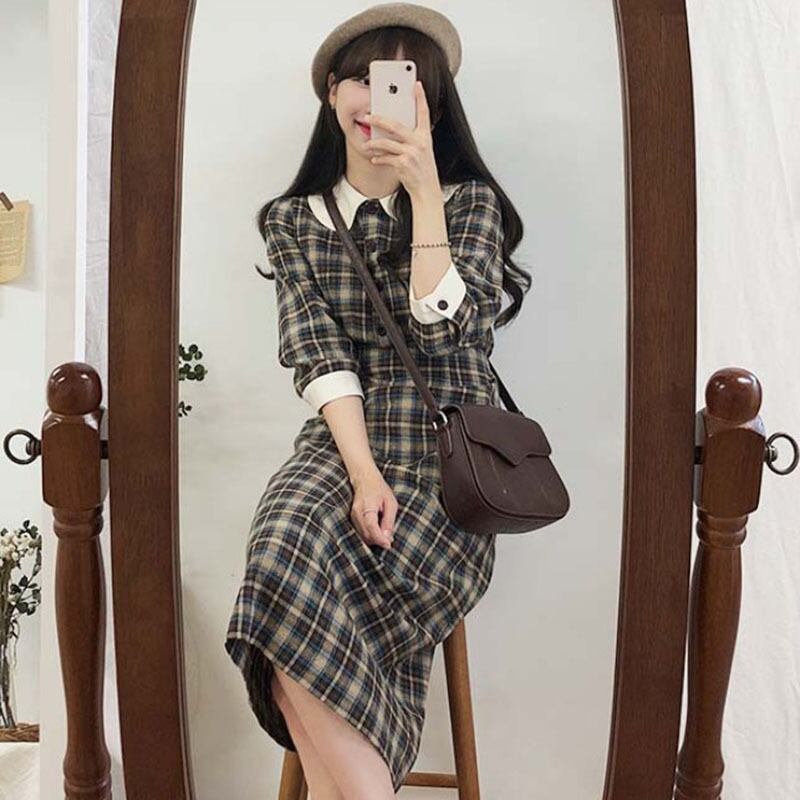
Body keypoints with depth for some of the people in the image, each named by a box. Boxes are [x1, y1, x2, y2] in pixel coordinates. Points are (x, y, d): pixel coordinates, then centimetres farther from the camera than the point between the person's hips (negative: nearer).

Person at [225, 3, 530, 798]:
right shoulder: (294, 220, 12)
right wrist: (362, 473, -15)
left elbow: (443, 328, -9)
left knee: (304, 623, -25)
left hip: (449, 462, -1)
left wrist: (422, 189, -9)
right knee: (286, 556, -30)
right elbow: (317, 356, -2)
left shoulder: (471, 203, 9)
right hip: (340, 446, 2)